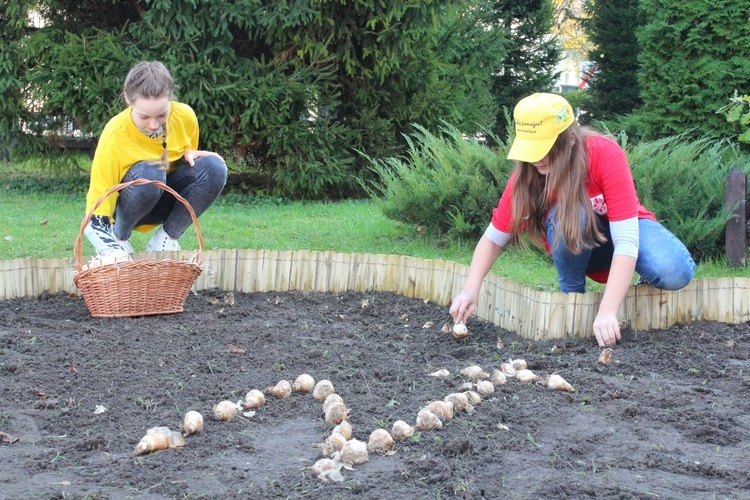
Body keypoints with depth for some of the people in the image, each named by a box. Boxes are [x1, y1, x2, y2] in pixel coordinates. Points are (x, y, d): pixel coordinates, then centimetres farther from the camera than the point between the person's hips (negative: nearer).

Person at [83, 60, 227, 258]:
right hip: (127, 206, -4)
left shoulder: (185, 116, -18)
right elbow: (95, 218, -31)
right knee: (149, 173, -37)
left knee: (214, 168, -24)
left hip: (168, 199, 4)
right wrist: (116, 253, -50)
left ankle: (166, 240, -10)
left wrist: (188, 155, -17)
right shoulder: (114, 138, -30)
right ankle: (119, 237, -10)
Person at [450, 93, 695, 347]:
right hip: (577, 247, 2)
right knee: (563, 216, -34)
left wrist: (607, 312, -45)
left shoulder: (605, 154, -32)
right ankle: (572, 296, -10)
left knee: (675, 273, -33)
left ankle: (647, 279, 3)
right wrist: (470, 289, -31)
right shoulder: (526, 176, -22)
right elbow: (493, 238, -14)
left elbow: (626, 239, -36)